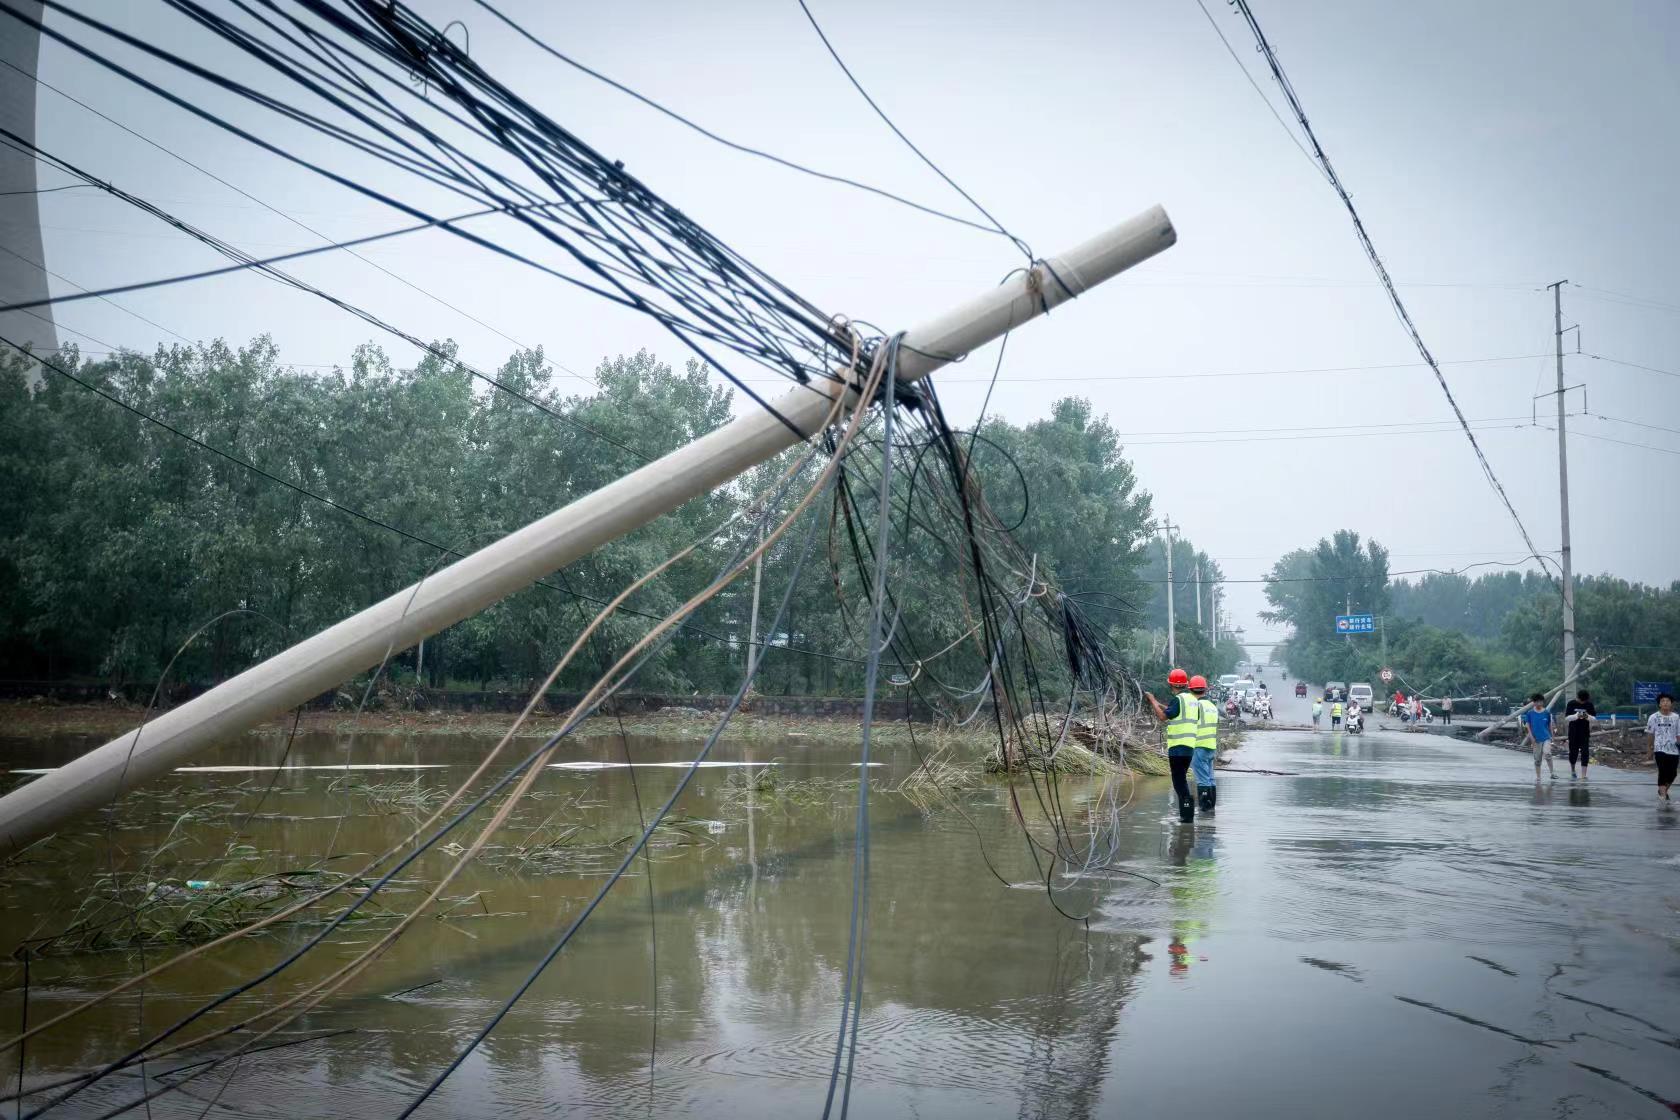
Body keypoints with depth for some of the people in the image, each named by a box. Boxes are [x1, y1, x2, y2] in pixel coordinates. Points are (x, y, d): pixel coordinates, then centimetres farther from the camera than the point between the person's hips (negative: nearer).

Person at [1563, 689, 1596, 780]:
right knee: (1573, 752, 7)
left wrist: (1588, 717, -21)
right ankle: (1573, 772, 28)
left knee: (1584, 753, -7)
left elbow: (1594, 718, 1)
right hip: (1573, 732, 0)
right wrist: (1576, 716, -24)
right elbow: (1567, 718, -7)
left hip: (1585, 732, 0)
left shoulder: (1589, 705, 1)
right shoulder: (1571, 704, -3)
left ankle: (1583, 775, -9)